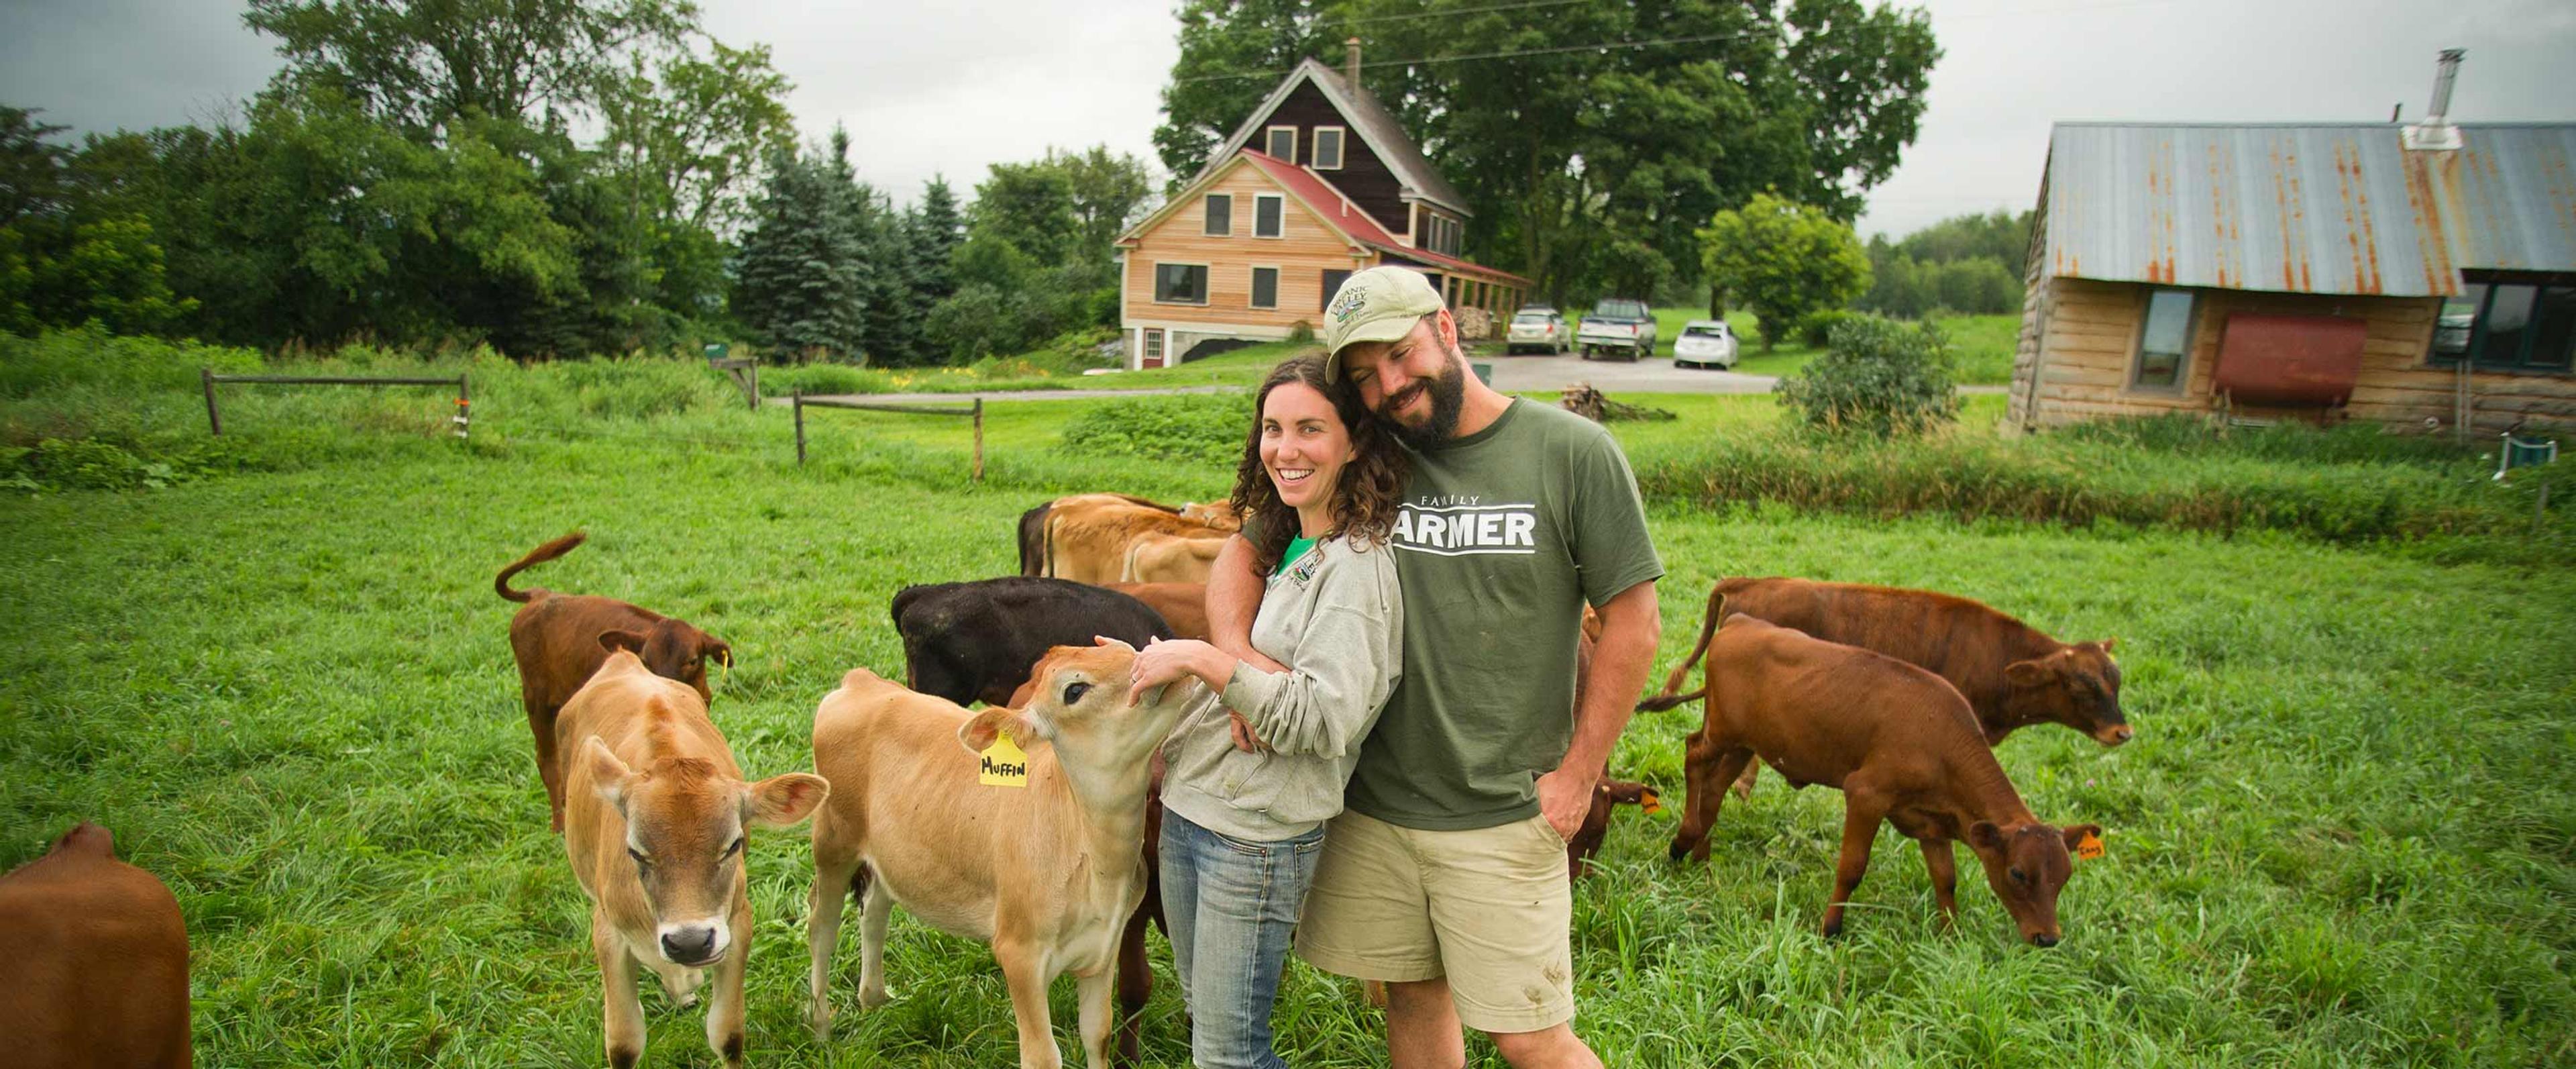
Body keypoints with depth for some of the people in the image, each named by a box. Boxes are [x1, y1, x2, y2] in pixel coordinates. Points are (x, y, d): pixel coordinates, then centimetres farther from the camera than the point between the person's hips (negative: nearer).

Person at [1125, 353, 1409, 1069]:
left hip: (1257, 836, -9)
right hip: (1187, 811, 9)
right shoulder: (1281, 544, 10)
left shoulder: (1357, 562, -17)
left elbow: (1324, 719, -25)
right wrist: (1245, 690, -3)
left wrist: (1202, 660, -22)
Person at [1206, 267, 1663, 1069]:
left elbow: (1634, 625, -5)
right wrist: (1233, 650, -13)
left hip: (1503, 817, -4)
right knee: (1413, 995, 17)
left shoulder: (1572, 453, -8)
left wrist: (1576, 776, -6)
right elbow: (1244, 552, 7)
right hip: (1371, 803, 4)